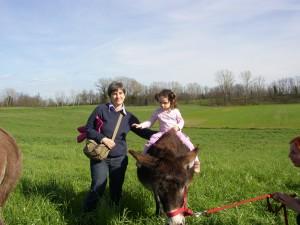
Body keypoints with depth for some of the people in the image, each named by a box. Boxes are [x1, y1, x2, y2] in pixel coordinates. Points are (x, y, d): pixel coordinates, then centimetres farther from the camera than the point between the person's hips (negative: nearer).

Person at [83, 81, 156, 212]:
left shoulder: (128, 117, 3)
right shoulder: (101, 110, -6)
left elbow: (143, 132, 5)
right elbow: (88, 129, -3)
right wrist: (103, 139, -18)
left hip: (120, 158, 4)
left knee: (117, 189, 12)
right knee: (98, 188, -9)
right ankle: (86, 214, 12)